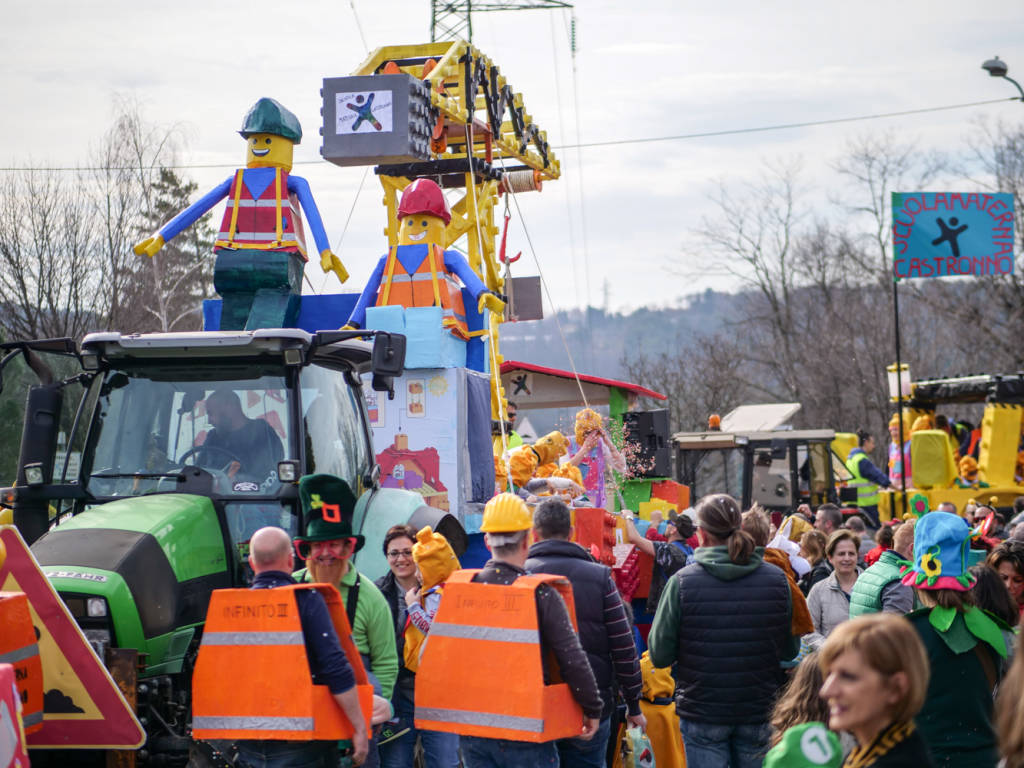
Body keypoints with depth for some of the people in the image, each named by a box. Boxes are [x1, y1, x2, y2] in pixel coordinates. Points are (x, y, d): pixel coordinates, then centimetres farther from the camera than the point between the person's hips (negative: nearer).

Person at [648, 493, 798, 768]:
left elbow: (660, 655, -9)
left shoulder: (682, 582, -12)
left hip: (702, 715, -2)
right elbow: (790, 651, 4)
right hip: (759, 712, 2)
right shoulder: (777, 580, -4)